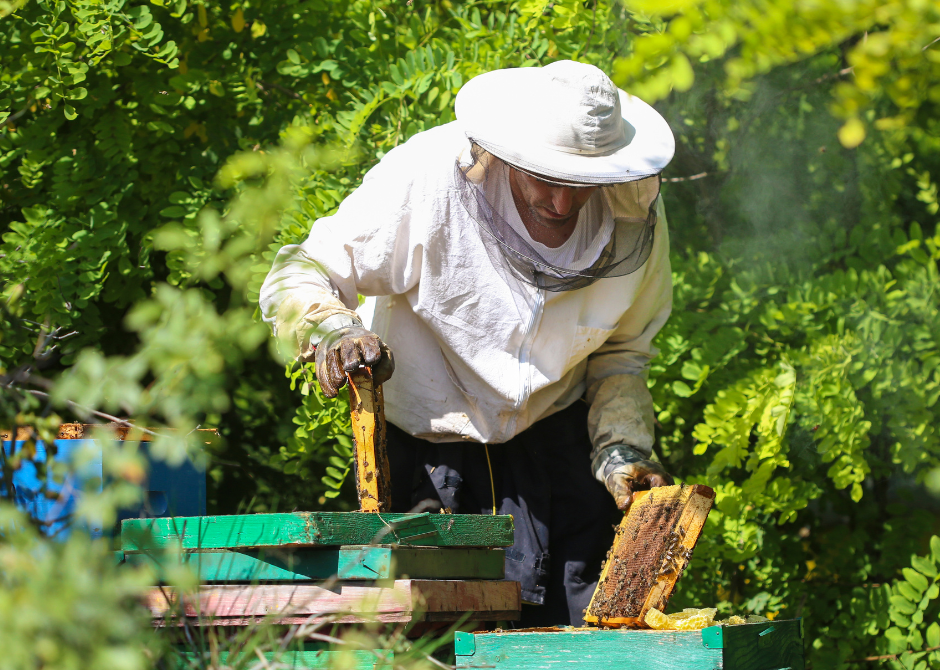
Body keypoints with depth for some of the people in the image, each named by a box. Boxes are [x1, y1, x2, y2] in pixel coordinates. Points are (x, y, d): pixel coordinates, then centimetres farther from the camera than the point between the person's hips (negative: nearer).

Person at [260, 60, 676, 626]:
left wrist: (623, 448, -11)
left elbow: (619, 351, 4)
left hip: (553, 429, 3)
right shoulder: (425, 180, -27)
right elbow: (298, 277, -19)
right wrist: (333, 330, -41)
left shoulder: (636, 215, -13)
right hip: (429, 431, -3)